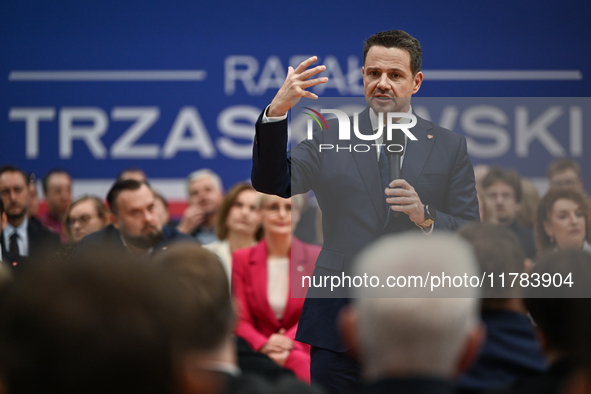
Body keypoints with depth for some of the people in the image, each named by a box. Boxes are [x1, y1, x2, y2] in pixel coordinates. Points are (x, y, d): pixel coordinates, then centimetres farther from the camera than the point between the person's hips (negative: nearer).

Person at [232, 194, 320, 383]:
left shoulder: (316, 257, 8)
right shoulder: (241, 259, 10)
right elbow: (241, 319, 3)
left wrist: (289, 342, -19)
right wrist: (264, 345, -18)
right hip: (257, 354, 0)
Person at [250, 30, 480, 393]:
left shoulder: (450, 148, 9)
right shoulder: (329, 138, 9)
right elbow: (272, 183, -7)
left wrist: (425, 216, -15)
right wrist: (276, 112, -21)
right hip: (339, 326, 0)